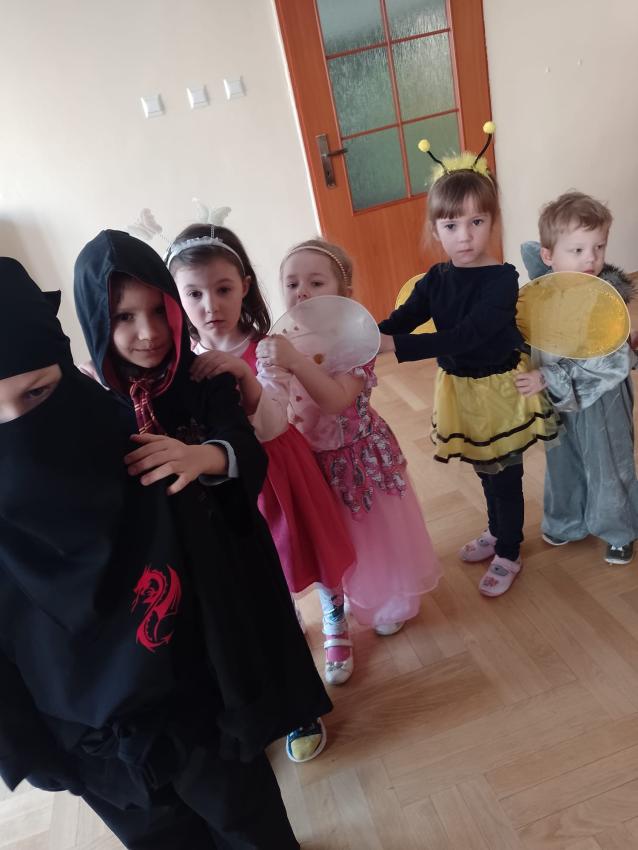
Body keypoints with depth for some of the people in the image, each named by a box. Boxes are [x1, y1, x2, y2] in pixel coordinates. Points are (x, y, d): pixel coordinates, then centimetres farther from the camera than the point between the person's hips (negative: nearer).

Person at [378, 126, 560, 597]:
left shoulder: (502, 279, -21)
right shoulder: (436, 280, -3)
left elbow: (467, 336, -34)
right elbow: (400, 320, -12)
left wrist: (396, 346, -40)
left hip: (500, 387, -5)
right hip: (460, 388, 6)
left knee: (505, 473, 10)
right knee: (485, 469, 23)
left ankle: (508, 554, 31)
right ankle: (497, 532, 47)